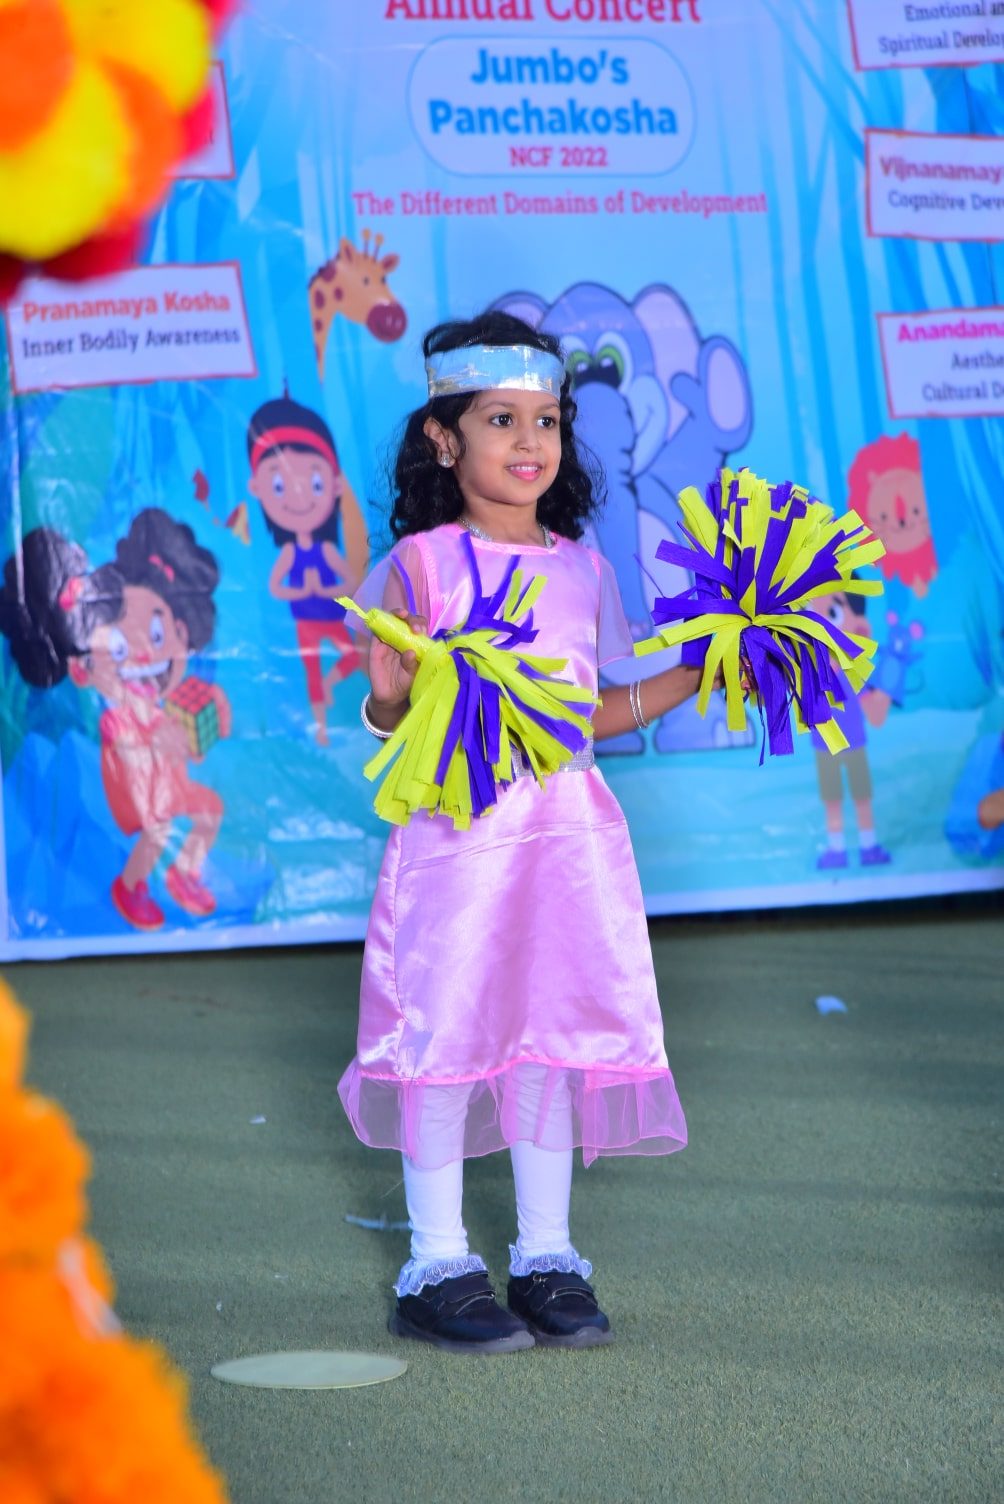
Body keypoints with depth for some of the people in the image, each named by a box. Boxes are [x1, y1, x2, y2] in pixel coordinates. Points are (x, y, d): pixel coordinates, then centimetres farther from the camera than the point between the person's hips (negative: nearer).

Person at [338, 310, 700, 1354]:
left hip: (565, 821, 4)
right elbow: (388, 710, -2)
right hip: (455, 823, -4)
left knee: (556, 1030, 5)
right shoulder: (419, 566, -2)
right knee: (447, 1030, -2)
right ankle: (437, 1268, 8)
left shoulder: (582, 568, 11)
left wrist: (694, 678, 13)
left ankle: (547, 1259, 16)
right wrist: (393, 700, -24)